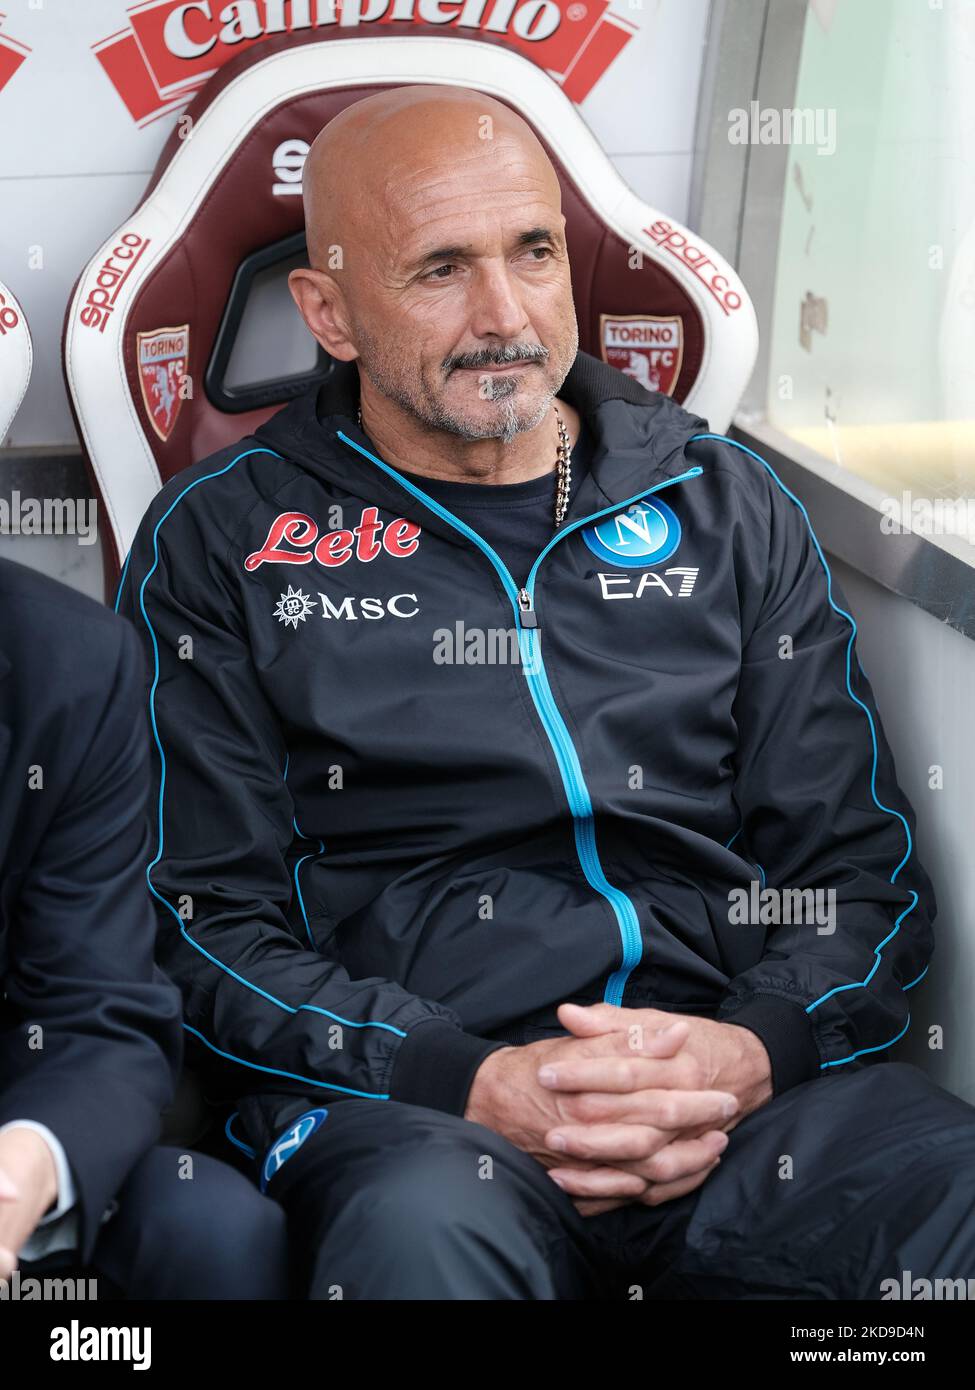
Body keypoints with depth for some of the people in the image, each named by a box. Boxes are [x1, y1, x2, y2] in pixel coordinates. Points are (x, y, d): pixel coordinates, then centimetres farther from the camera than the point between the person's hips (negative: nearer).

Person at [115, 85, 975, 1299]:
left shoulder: (723, 503, 17)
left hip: (743, 1076, 2)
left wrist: (755, 1051, -8)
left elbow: (860, 869, 14)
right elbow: (202, 924, 3)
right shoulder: (222, 541, 9)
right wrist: (471, 1084, -13)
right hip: (405, 1100, -2)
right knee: (425, 1233, -38)